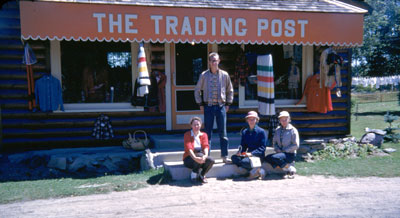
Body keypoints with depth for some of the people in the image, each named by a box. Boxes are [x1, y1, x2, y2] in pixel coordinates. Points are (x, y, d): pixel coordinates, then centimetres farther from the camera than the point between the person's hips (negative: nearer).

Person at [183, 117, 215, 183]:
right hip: (189, 158, -3)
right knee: (200, 155, -35)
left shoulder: (204, 135, 10)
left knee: (211, 160, -28)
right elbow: (188, 148, -17)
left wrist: (205, 155, -29)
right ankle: (194, 174, -13)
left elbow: (206, 146, -7)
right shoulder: (187, 135, -2)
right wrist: (195, 157, -35)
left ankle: (201, 175, -3)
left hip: (201, 158, 4)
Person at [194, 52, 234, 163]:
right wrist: (200, 104, 4)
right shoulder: (204, 75, 2)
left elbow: (230, 90, 15)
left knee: (223, 132, 3)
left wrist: (228, 103, 7)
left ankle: (224, 156, 12)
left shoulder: (225, 75, 5)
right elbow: (197, 90, 9)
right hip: (208, 106, -1)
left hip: (221, 106, 1)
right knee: (208, 132, 4)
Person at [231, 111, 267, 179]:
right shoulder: (244, 132, 15)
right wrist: (240, 152, -9)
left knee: (244, 161, -34)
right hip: (248, 155, 6)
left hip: (258, 156, -6)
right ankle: (254, 171, -19)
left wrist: (252, 153, -23)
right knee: (234, 157, -23)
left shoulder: (261, 131, -3)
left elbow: (262, 148, -8)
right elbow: (243, 146, 15)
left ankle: (256, 170, -6)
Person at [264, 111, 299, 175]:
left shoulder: (293, 130, -6)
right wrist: (277, 149, -6)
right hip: (280, 153, 6)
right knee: (267, 158, -20)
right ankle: (285, 166, -8)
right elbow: (274, 142, 13)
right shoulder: (278, 130, 8)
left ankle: (288, 166, -7)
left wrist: (285, 150, -13)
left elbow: (296, 145, -9)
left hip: (290, 154, -6)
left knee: (274, 157, -31)